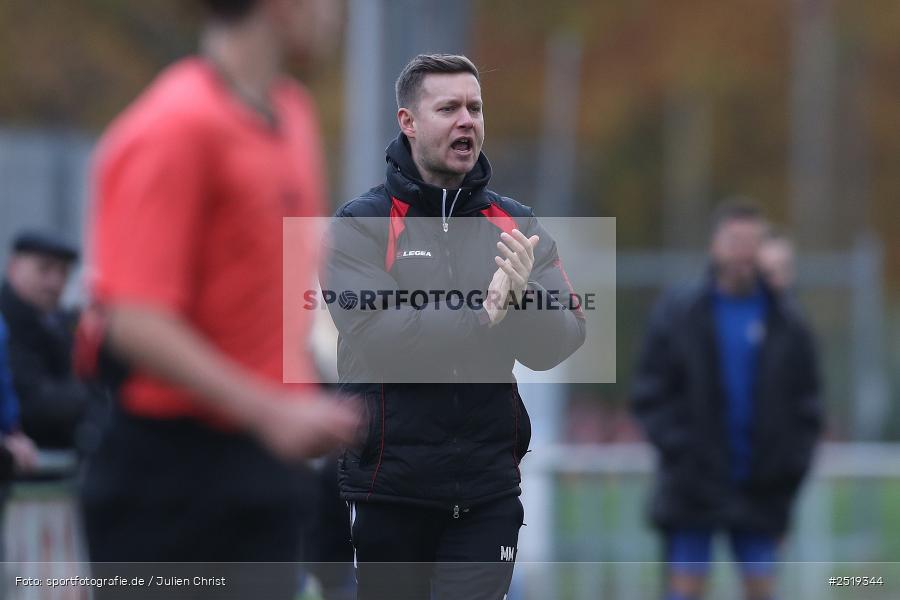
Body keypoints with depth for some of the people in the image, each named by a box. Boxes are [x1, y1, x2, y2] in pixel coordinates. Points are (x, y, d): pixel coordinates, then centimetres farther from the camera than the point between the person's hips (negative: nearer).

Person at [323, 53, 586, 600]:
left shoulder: (516, 224, 7)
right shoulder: (361, 225, -3)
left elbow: (558, 344, -1)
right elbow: (375, 333, -17)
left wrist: (524, 298, -21)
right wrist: (480, 314, -24)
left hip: (488, 492, 2)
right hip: (389, 487, -2)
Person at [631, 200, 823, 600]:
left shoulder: (786, 324, 6)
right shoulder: (677, 315, 2)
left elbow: (806, 403, 10)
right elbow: (649, 396, 1)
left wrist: (792, 462, -3)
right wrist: (678, 447, -12)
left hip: (761, 490, 2)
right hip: (693, 488, -2)